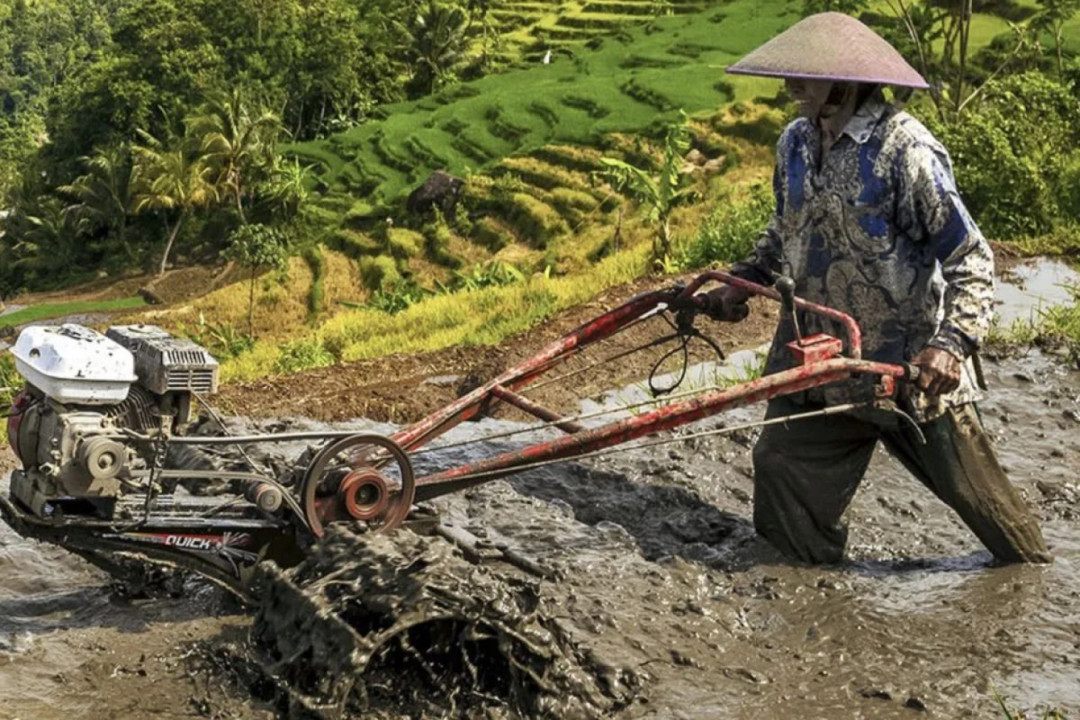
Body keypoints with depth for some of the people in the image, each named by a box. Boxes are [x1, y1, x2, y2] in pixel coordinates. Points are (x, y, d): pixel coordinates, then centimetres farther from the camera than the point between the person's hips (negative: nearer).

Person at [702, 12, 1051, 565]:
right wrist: (744, 282, 12)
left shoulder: (903, 148, -17)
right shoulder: (795, 143, 5)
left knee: (970, 485, 7)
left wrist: (952, 342, -28)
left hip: (912, 371, -6)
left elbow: (971, 258, -16)